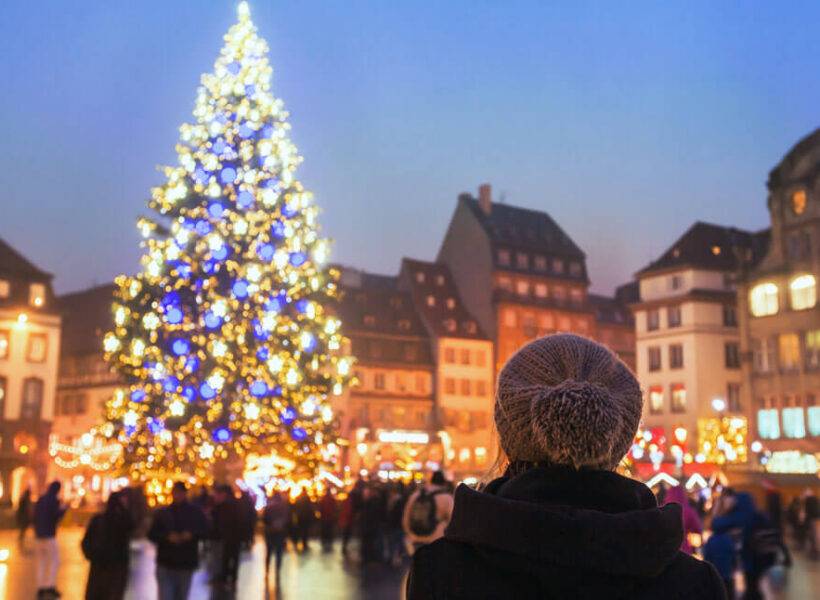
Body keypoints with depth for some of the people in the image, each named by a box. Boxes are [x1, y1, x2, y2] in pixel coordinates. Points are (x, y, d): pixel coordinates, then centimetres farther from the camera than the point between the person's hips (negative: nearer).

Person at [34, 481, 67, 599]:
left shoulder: (40, 499, 11)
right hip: (49, 535, -7)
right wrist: (63, 508, 2)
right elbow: (56, 516, -14)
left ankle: (40, 587, 7)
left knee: (41, 562, 11)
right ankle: (51, 586, -9)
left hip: (38, 534, 7)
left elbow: (36, 516, 15)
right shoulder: (54, 500, -10)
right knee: (55, 561, -1)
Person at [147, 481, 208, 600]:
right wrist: (167, 537, -18)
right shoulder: (162, 513, 4)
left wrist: (191, 534, -20)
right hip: (165, 564, -1)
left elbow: (205, 531, -1)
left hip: (186, 564, 1)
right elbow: (152, 534, 0)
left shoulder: (195, 512, 3)